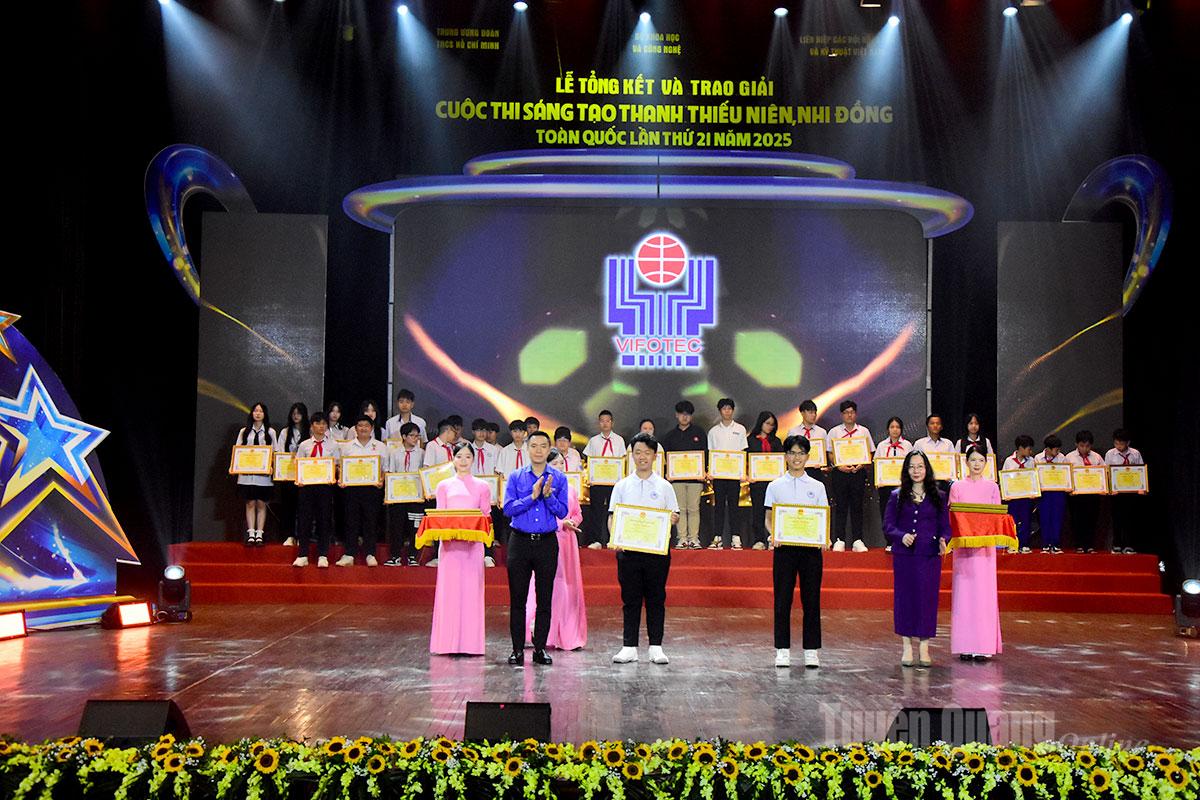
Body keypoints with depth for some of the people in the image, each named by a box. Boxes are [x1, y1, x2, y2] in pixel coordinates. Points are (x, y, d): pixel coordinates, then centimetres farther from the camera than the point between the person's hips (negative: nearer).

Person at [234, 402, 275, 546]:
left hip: (264, 473, -1)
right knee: (250, 503, 0)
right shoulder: (244, 432, 11)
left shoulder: (270, 432, 8)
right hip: (247, 473, 1)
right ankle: (251, 535, 2)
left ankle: (259, 535, 4)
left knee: (261, 504, 1)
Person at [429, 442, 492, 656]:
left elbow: (486, 516, 8)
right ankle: (448, 641, 2)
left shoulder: (481, 486, 11)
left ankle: (470, 641, 2)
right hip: (449, 542, 0)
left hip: (473, 543, 0)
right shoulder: (444, 486, 12)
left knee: (471, 589, -2)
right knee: (449, 588, -2)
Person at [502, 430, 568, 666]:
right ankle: (517, 649, 9)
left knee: (545, 599, 4)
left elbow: (563, 512, -2)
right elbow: (508, 509, -6)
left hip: (547, 542, 0)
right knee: (517, 598, 2)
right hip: (520, 541, 0)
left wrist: (548, 495, -17)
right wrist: (532, 496, -14)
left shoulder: (559, 478, 5)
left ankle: (540, 649, 13)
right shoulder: (515, 477, 5)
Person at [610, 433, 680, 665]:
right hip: (628, 548, 0)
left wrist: (673, 518, -16)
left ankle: (656, 647, 11)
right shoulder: (622, 485, 7)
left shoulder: (664, 486, 7)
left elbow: (675, 515, 8)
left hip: (657, 548, 0)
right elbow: (612, 516, 6)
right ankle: (629, 647, 10)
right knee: (630, 599, 4)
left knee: (656, 599, 4)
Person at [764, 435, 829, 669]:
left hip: (811, 547, 1)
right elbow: (768, 518, 7)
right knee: (782, 599, 0)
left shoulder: (817, 487, 9)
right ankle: (783, 650, 8)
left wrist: (825, 539, -12)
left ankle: (811, 650, 9)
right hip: (784, 547, 0)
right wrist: (774, 535, -13)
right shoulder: (775, 486, 7)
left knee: (811, 599, 2)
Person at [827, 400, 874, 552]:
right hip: (840, 471, -1)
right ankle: (839, 541, 2)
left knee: (857, 506, 3)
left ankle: (858, 541, 5)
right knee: (840, 506, 0)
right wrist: (840, 466, -12)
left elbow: (869, 453, 7)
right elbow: (830, 454, 3)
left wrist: (861, 465, -10)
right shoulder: (834, 432, 6)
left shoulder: (864, 431, 9)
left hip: (858, 472, 1)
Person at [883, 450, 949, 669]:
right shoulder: (897, 496, 7)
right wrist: (901, 536, -17)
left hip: (930, 555, 0)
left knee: (927, 598, -1)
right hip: (903, 555, 0)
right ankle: (906, 648, 10)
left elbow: (945, 527, 7)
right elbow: (888, 526, 2)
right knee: (904, 598, 1)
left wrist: (943, 540, -14)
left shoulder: (939, 497, 8)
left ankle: (924, 649, 6)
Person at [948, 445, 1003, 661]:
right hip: (963, 544, 0)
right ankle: (965, 646, 3)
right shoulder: (957, 487, 7)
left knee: (984, 591, -4)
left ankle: (984, 646, -2)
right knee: (963, 591, -1)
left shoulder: (992, 487, 8)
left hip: (985, 546, 0)